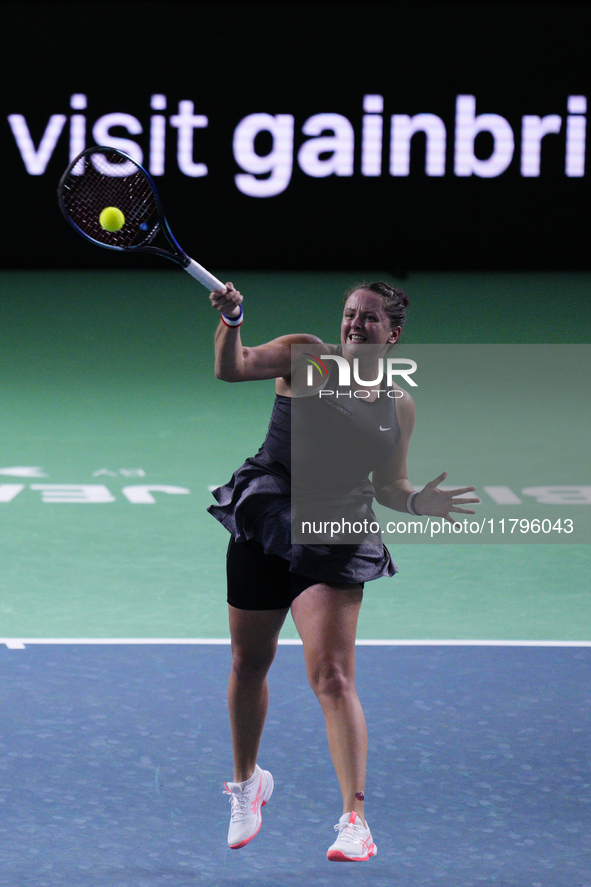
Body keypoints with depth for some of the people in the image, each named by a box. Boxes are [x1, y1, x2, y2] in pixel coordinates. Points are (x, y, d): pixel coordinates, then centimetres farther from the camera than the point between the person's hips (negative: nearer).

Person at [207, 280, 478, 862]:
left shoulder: (399, 405, 7)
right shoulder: (305, 357, 1)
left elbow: (387, 487, 15)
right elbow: (231, 367, -14)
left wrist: (417, 501, -6)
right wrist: (230, 321, -33)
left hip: (333, 541, -1)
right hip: (262, 524, 1)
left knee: (333, 678, -13)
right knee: (248, 666, 13)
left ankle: (355, 820, -16)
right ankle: (246, 782, 39)